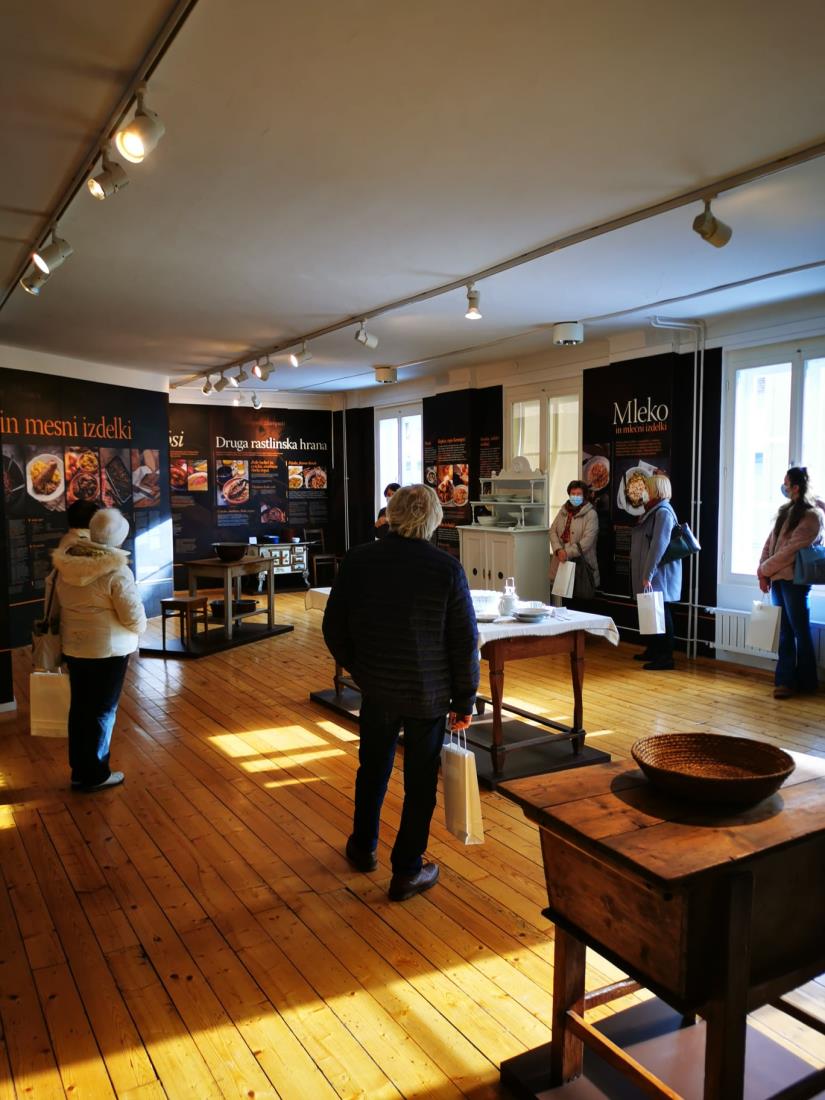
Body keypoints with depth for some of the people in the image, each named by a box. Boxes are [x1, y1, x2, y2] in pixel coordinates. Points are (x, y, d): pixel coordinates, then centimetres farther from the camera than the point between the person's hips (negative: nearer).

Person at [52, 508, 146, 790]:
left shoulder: (67, 563, -2)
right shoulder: (116, 571, -20)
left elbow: (62, 603, 6)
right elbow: (135, 619, -18)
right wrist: (137, 629, 3)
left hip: (73, 647, 6)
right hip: (107, 650, -6)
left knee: (79, 708, 16)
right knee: (102, 711, 7)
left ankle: (79, 771, 28)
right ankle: (95, 775, 17)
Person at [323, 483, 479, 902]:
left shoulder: (357, 560, -8)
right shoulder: (447, 568, -14)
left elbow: (334, 628, 0)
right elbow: (466, 642, -11)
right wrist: (465, 699, -1)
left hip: (376, 689, 3)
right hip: (429, 694, -2)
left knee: (373, 768, 23)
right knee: (420, 782, 12)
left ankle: (363, 848, 41)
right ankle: (407, 872, 24)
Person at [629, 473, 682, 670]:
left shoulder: (663, 512, -16)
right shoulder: (654, 510, 15)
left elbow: (658, 546, -22)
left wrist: (648, 575, -23)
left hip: (659, 575, -9)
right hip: (651, 573, 9)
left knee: (661, 613, -4)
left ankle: (666, 657, 2)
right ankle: (653, 651, 26)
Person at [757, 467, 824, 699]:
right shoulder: (787, 510, 13)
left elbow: (791, 551, -17)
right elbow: (770, 542, 10)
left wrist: (764, 569, -10)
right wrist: (764, 572, 0)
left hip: (794, 581, -7)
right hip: (777, 579, 7)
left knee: (800, 632, 4)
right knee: (785, 632, 10)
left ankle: (805, 682, 15)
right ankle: (786, 680, 16)